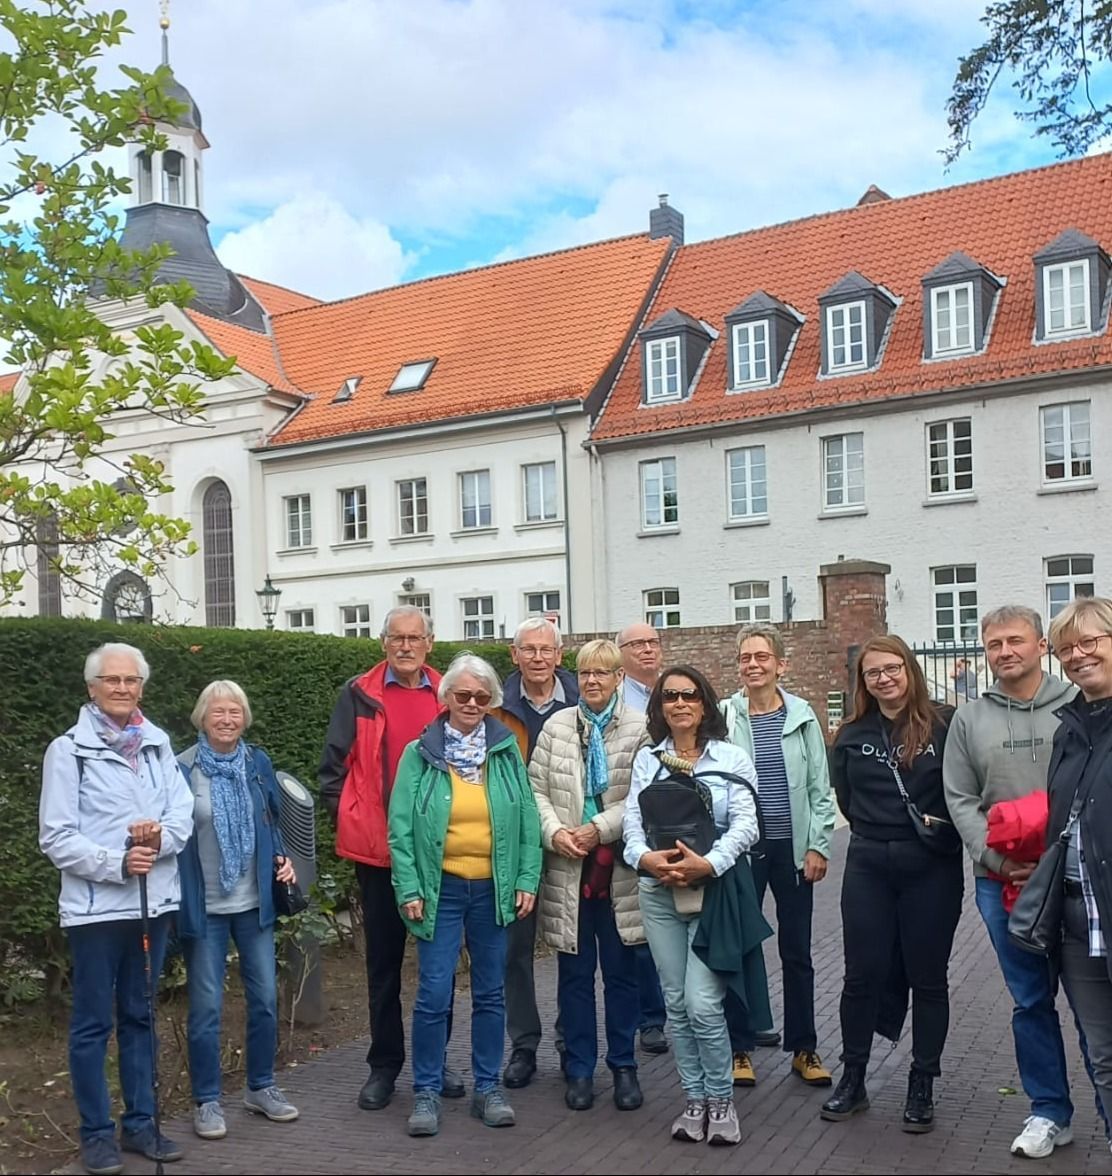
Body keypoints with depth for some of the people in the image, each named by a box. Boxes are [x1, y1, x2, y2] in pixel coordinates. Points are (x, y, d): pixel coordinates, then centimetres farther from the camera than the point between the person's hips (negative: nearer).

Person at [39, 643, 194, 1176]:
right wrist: (118, 862, -21)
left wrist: (161, 836, -18)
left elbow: (184, 812, 3)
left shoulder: (158, 744, 6)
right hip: (95, 908, -4)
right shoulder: (68, 749, -7)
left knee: (140, 1016, 15)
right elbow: (56, 838, -10)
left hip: (154, 903, 4)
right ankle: (97, 1132, 19)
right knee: (92, 1023, 6)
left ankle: (141, 1122, 27)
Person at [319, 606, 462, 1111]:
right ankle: (384, 1064, 22)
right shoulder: (359, 695, 0)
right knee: (384, 961, 10)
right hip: (378, 850, -2)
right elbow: (333, 767, 1)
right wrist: (350, 820, -4)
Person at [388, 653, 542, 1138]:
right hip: (440, 889, -2)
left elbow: (527, 819, 5)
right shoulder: (419, 754, -2)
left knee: (490, 992, 11)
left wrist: (527, 880, -1)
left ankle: (487, 1088, 24)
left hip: (493, 889, 2)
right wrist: (409, 889, -8)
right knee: (433, 994, -2)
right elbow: (401, 828, -3)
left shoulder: (507, 750, 3)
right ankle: (426, 1092, 14)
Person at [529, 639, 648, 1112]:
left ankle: (624, 1066, 23)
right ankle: (579, 1069, 22)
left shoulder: (640, 729, -4)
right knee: (574, 972, 10)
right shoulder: (556, 726, 6)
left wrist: (600, 828, -15)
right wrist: (554, 831, -9)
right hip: (568, 869, 2)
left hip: (620, 870, -2)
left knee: (621, 971, 8)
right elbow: (536, 788, 6)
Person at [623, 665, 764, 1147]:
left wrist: (708, 863, -20)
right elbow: (632, 820, 2)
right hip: (659, 893, 3)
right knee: (676, 1003, 7)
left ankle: (721, 1100, 11)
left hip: (715, 890, -3)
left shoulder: (731, 758, 1)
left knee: (703, 1004, -9)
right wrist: (645, 858, -17)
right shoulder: (647, 758, 9)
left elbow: (745, 824, -6)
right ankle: (694, 1099, 21)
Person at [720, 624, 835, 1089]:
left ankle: (803, 1048, 24)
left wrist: (818, 845, -2)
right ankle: (739, 1048, 21)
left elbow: (819, 788, 4)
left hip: (793, 848, 2)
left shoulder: (802, 716, 1)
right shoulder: (723, 717, -4)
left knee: (797, 951, 11)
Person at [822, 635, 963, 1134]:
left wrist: (943, 825, -12)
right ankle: (852, 1079, 23)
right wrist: (878, 833, 5)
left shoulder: (946, 724, -6)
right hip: (869, 868, 3)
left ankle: (922, 1086, 22)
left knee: (927, 978, 9)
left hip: (932, 869, -2)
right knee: (863, 975, 8)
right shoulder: (851, 736, 5)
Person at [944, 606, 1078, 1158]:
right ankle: (1050, 1112, 24)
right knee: (1030, 999, 10)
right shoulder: (969, 719, 6)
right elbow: (960, 800, 5)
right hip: (1002, 882, 2)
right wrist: (995, 857, -9)